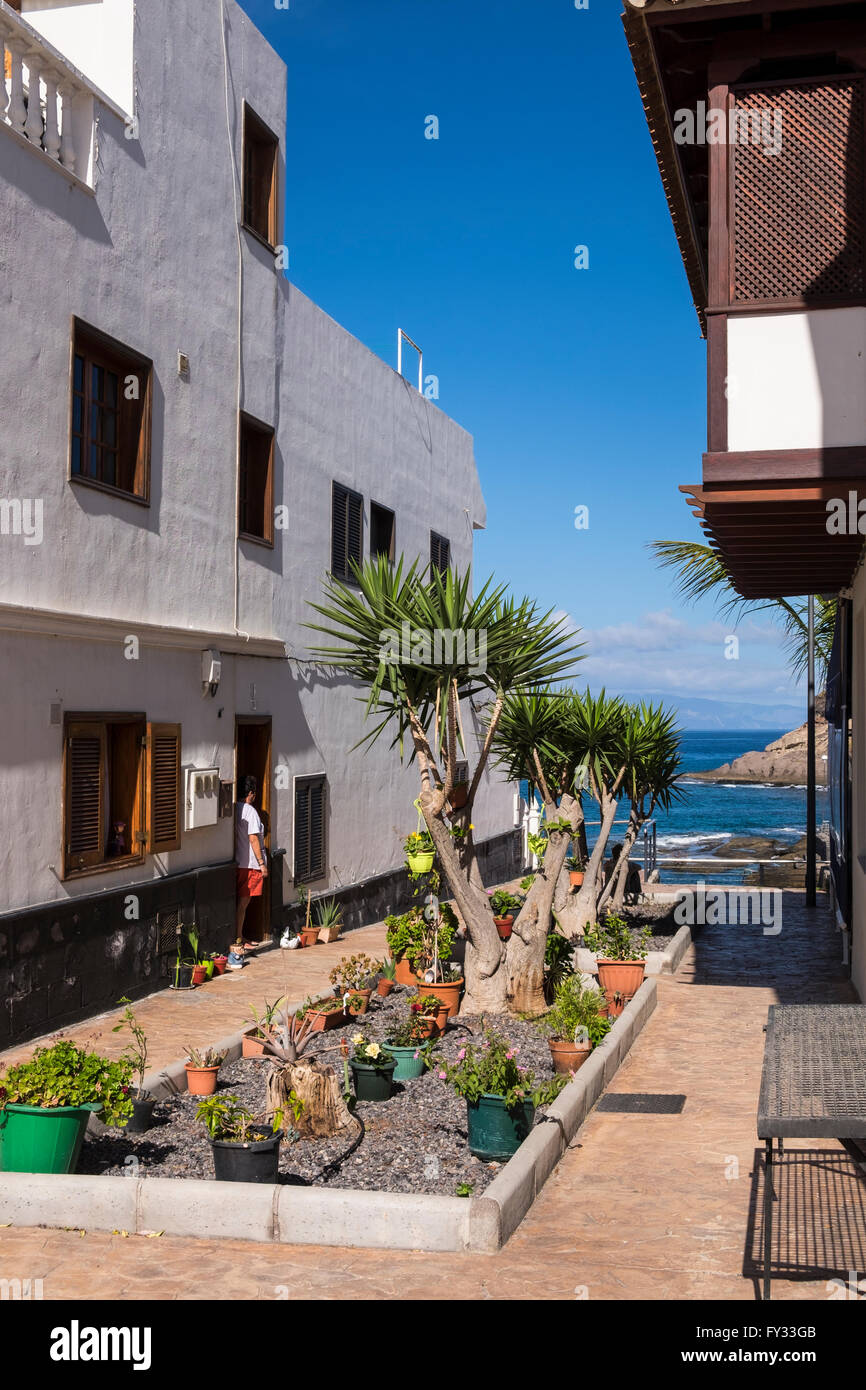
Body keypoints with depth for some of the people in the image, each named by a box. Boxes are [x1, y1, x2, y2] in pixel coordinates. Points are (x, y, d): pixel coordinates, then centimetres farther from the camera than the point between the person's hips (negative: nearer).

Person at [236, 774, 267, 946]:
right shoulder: (250, 811, -15)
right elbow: (253, 839, -18)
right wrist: (262, 863, -13)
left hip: (238, 861, 8)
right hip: (250, 864, -8)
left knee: (242, 901, 14)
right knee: (243, 902, -4)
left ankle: (240, 937, 20)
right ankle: (238, 938, -1)